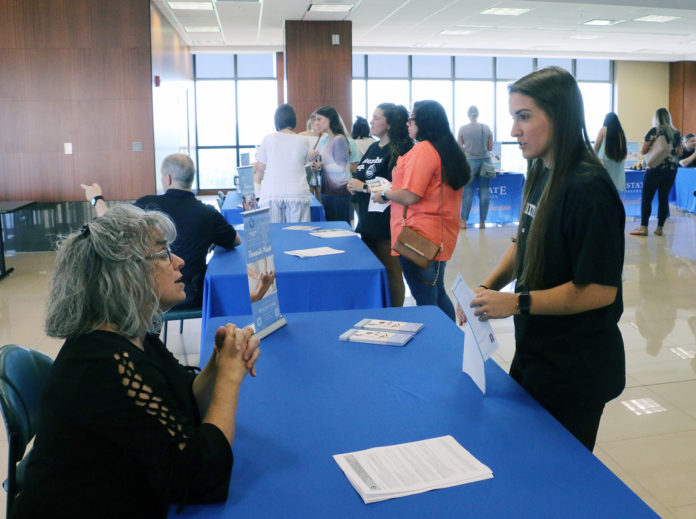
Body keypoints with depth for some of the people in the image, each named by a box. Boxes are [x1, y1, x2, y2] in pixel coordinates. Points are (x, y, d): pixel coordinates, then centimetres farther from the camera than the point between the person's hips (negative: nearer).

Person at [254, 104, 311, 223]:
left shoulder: (268, 139, 0)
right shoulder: (302, 142, 3)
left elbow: (260, 168, 5)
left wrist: (258, 180, 26)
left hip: (271, 194, -1)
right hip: (297, 193, 1)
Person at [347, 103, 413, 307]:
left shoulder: (400, 150, -11)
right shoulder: (373, 148, 14)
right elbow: (361, 177, 24)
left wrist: (363, 187, -14)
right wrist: (353, 187, 1)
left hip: (387, 224, -8)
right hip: (368, 222, 8)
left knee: (390, 272, 0)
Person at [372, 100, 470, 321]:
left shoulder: (422, 150, -15)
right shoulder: (450, 149, 13)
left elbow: (410, 196, -21)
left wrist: (384, 194, -3)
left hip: (420, 236, -10)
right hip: (441, 234, 10)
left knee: (425, 302, -2)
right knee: (438, 294, 19)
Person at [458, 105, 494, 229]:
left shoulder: (463, 129, -3)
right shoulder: (487, 128, 2)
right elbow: (490, 147, 6)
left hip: (470, 161, -1)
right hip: (485, 161, 2)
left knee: (467, 192, 2)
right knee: (484, 192, 5)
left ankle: (463, 221, 4)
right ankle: (482, 221, 8)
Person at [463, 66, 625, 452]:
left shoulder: (587, 189, -23)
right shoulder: (541, 177, 2)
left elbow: (600, 289, -24)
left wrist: (516, 303, -23)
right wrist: (487, 287, -3)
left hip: (575, 370, -8)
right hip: (533, 354, 8)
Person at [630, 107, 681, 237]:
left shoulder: (654, 131, -6)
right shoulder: (676, 133, 7)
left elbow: (643, 151, -6)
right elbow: (679, 153, 13)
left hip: (655, 169, -5)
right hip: (672, 169, 5)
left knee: (646, 198, 1)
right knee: (664, 198, 7)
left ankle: (643, 227, -1)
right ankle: (660, 228, 9)